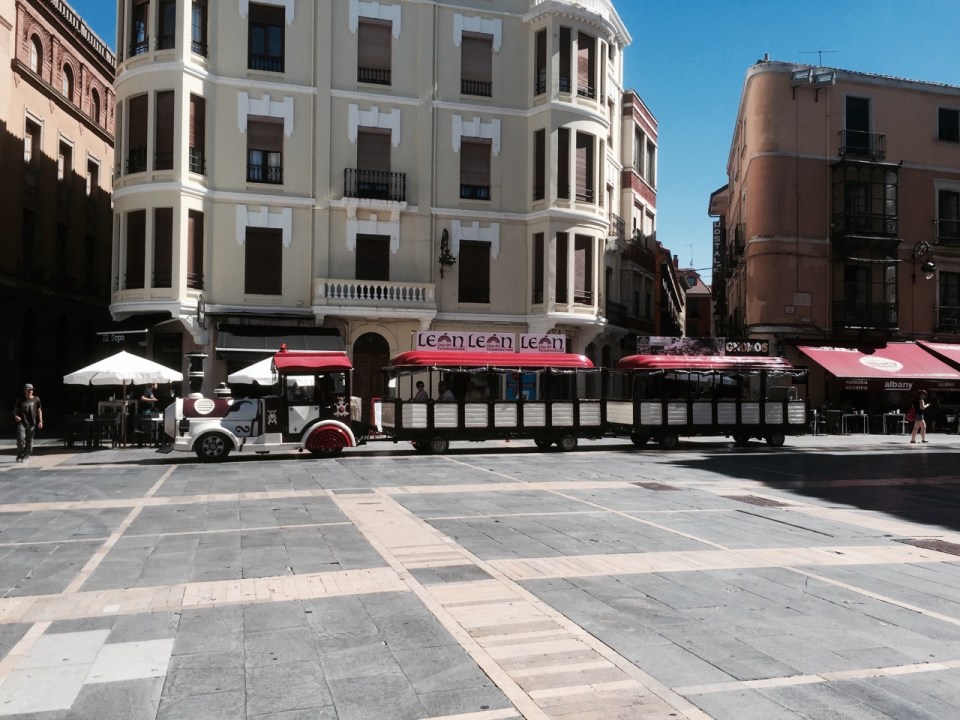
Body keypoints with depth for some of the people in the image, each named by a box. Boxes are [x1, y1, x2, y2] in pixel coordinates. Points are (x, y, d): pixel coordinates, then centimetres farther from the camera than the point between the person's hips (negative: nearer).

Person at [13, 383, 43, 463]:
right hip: (22, 422, -1)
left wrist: (40, 421, 5)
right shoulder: (20, 400, 7)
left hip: (32, 423, 1)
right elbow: (15, 410, 11)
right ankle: (19, 456, 0)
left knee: (29, 441, 3)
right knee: (21, 439, -14)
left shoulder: (36, 399, 7)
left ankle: (26, 457, 14)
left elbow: (39, 410, 12)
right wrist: (16, 416, -10)